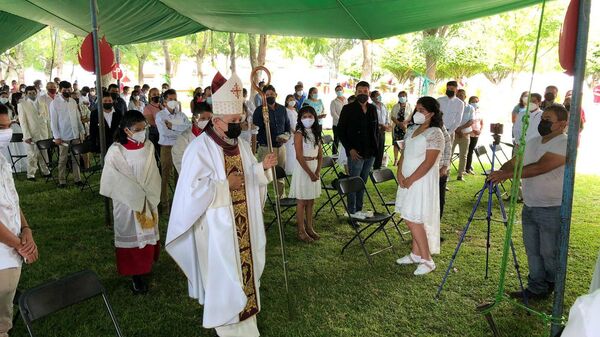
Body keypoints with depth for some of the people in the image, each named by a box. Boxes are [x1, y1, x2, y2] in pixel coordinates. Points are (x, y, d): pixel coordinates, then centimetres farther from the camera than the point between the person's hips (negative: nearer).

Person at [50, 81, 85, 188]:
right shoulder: (55, 103, -4)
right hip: (63, 136, -4)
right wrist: (56, 137, -10)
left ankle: (77, 179, 13)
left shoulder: (73, 101, 9)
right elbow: (53, 121, -6)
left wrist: (82, 131, 9)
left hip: (75, 135, 4)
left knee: (76, 158, 7)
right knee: (63, 160, 3)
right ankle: (62, 181, 11)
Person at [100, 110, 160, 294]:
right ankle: (135, 274, 16)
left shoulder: (148, 146, -1)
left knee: (147, 234, 12)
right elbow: (116, 180, -14)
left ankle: (145, 267, 27)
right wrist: (138, 196, -14)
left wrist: (151, 195, -7)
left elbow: (153, 174, 4)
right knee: (131, 236, 6)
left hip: (149, 201, 4)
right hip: (127, 203, -4)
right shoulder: (116, 151, -14)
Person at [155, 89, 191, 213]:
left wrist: (173, 126, -14)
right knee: (165, 176, 3)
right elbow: (164, 132, -18)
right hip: (167, 148, -3)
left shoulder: (181, 115, 8)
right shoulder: (160, 115, -3)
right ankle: (164, 203, 13)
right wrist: (182, 131, -11)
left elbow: (190, 127, -8)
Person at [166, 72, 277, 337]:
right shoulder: (199, 148, -16)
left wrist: (263, 167, -7)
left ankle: (243, 310, 37)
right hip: (217, 225, -7)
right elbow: (193, 188, -21)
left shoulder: (241, 145, 6)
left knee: (244, 265, 17)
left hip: (242, 223, 7)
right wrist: (225, 185, -20)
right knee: (222, 272, 5)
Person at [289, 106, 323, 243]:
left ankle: (309, 228, 24)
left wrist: (318, 171, -5)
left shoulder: (316, 133, 9)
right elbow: (299, 156, -15)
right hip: (303, 168, -6)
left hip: (314, 167, 6)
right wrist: (310, 173, -16)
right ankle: (301, 231, 9)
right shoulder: (299, 133, -10)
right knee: (302, 201, 1)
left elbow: (320, 154, 8)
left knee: (311, 201, 13)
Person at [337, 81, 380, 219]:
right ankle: (352, 211, 13)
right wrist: (350, 149, -10)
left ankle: (359, 209, 22)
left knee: (363, 182, 12)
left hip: (370, 153, 5)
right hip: (355, 153, -5)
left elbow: (377, 129, 19)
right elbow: (341, 131, -4)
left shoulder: (373, 109, 10)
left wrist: (376, 147, 9)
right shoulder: (348, 109, -4)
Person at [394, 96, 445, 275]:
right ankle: (416, 254, 25)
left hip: (422, 182, -7)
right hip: (407, 181, 8)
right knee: (412, 220, 13)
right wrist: (400, 174, -2)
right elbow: (403, 153, 12)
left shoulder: (435, 133, -12)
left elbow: (429, 162, -18)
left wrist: (411, 179, -16)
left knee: (414, 220, -8)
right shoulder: (412, 130, 12)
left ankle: (427, 260, 3)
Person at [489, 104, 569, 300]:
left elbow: (539, 167, -28)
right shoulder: (533, 142, 10)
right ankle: (536, 288, 26)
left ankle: (551, 286, 31)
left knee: (549, 252, 8)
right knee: (532, 251, 13)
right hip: (529, 206, 7)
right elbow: (514, 162, 10)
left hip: (552, 210, -7)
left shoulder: (564, 144, -16)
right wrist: (499, 172, -11)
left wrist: (507, 174, -33)